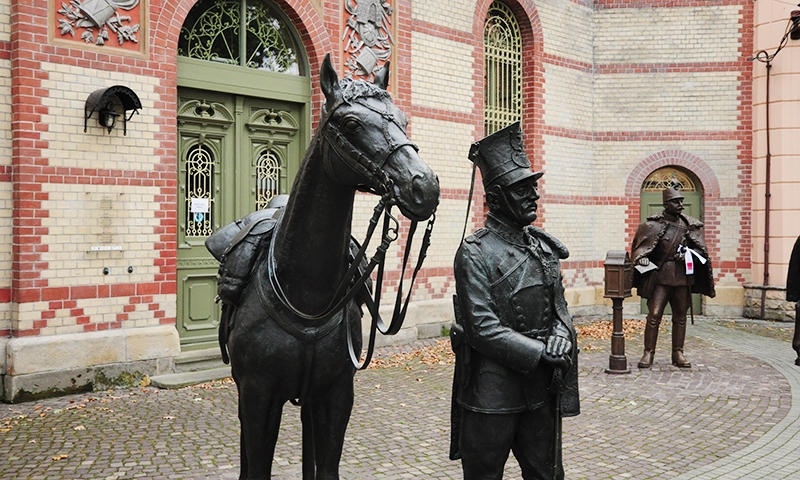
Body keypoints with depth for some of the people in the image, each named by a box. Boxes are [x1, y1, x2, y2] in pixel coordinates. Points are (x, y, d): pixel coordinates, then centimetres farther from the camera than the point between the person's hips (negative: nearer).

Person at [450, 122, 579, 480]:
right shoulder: (475, 253, -14)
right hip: (491, 393, -6)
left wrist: (560, 335, -9)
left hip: (541, 390, 7)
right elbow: (483, 329, -20)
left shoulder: (544, 246, 8)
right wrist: (540, 354, -21)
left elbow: (559, 305, 13)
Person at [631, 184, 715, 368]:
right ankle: (648, 353, 0)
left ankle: (678, 354, 20)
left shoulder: (690, 225, 8)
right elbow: (640, 249, -2)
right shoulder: (653, 225, -5)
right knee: (654, 315, -9)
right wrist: (644, 262, -19)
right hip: (661, 275, -4)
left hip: (683, 275, 4)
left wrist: (688, 255, -7)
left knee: (680, 316, 10)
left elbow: (701, 250, 12)